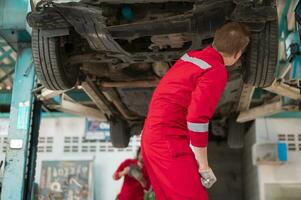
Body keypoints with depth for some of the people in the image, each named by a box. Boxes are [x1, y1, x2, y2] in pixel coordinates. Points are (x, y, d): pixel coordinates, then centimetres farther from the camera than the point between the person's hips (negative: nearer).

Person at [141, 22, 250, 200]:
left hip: (151, 135, 9)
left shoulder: (190, 56, 10)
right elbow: (197, 118, -21)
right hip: (169, 140, -9)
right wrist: (204, 166, -13)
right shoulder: (217, 71, -14)